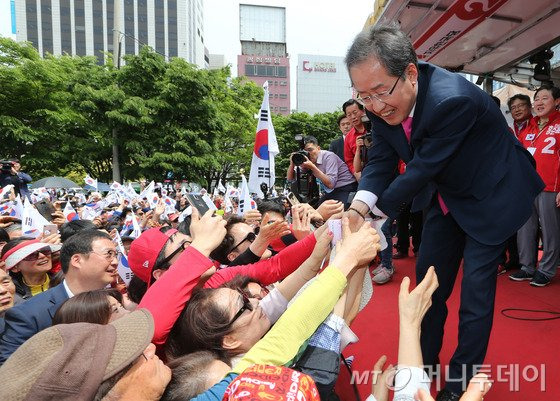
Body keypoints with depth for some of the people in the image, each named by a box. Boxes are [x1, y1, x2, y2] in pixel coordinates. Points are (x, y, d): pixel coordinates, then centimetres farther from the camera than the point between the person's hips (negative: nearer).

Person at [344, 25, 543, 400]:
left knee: (476, 289, -2)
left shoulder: (453, 100, -35)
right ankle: (425, 361, 34)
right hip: (446, 194, 7)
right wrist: (358, 207, -29)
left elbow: (422, 169, -31)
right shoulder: (384, 105, -15)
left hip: (491, 194, -6)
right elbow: (380, 160, -12)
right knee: (429, 278, 13)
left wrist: (376, 209, -22)